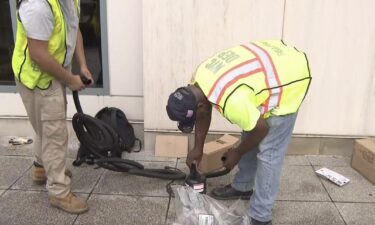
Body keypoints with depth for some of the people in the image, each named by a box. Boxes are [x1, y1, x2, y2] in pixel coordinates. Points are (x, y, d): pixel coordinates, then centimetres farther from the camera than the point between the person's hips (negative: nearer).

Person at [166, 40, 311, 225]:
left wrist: (237, 153, -4)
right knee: (249, 136, 16)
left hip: (289, 80, -9)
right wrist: (198, 148, 17)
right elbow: (203, 114, 10)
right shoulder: (198, 78, -8)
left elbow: (261, 128, -20)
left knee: (268, 151, -7)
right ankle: (243, 187, 34)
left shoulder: (230, 101, -35)